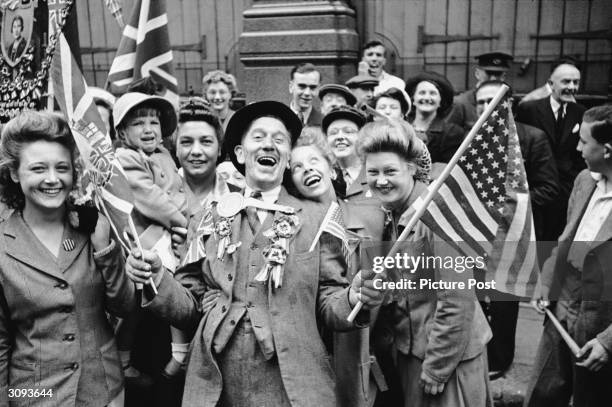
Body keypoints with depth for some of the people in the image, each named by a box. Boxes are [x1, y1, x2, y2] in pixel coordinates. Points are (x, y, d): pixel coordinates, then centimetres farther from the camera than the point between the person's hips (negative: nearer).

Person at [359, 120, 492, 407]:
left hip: (448, 351, -7)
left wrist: (436, 368, -17)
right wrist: (385, 336, 1)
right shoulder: (388, 213, 1)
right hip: (408, 349, 7)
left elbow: (457, 301, -21)